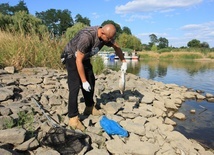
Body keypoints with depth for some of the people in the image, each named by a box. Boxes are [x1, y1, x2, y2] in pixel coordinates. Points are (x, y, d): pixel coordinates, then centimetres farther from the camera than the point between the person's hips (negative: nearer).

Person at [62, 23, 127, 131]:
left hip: (85, 57, 8)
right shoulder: (86, 36, -37)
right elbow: (78, 61, -33)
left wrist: (123, 61, 6)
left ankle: (89, 108, 25)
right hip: (72, 57, -8)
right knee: (75, 86, -16)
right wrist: (84, 81, -29)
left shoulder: (107, 35, -15)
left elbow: (116, 47, 6)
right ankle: (73, 118, -11)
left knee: (91, 81, 10)